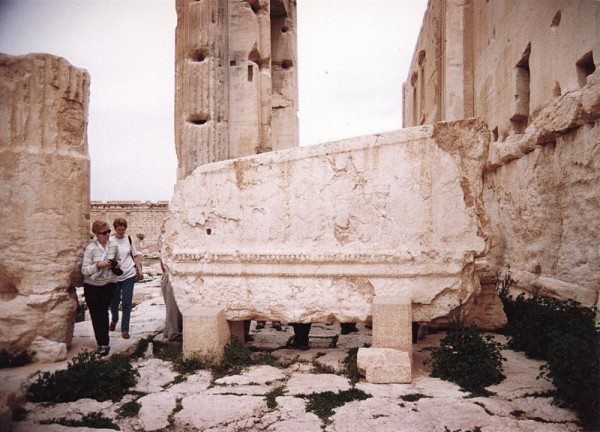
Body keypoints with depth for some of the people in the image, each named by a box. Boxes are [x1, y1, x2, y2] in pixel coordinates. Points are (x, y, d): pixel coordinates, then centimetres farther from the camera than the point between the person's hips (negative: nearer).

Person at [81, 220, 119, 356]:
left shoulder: (113, 245, -2)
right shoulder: (90, 248, -13)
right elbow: (84, 270, -14)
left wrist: (115, 265, -5)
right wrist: (98, 265, -28)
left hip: (109, 284, 1)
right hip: (92, 286, -1)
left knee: (103, 313, 1)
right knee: (95, 315, 4)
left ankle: (103, 343, 9)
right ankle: (103, 343, 13)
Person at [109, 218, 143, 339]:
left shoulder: (129, 239, 0)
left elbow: (135, 255, 8)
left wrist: (139, 270, 4)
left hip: (129, 275, 1)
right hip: (114, 276, 0)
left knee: (127, 303, 0)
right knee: (114, 302, 14)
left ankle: (125, 329, 11)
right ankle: (114, 319, 44)